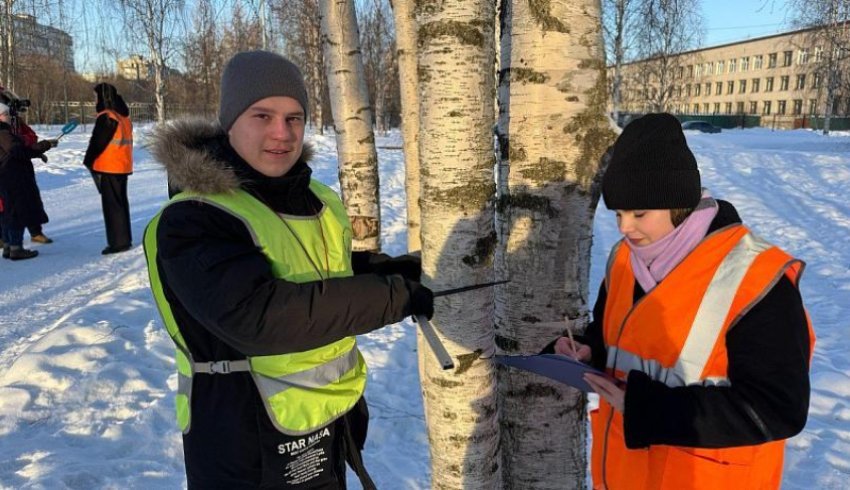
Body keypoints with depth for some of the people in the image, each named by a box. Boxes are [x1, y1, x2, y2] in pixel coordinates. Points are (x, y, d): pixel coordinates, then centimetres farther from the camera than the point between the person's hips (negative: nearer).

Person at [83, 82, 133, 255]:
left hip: (108, 168, -9)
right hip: (123, 167, 9)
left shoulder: (106, 117, -15)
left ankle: (118, 242, -3)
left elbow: (97, 142, -14)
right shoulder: (123, 116, 12)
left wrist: (88, 162, 0)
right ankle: (125, 239, 21)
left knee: (111, 205, -4)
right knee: (121, 202, 15)